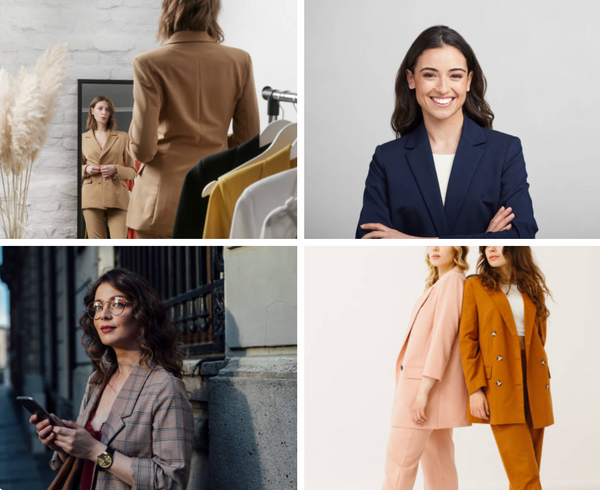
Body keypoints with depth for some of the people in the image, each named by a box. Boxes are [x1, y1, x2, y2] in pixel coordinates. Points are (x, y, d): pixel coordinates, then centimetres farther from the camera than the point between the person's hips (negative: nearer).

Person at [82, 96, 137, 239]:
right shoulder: (83, 138, 14)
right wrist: (86, 169, -1)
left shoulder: (122, 137, 11)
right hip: (92, 196, 1)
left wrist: (115, 169, -8)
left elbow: (132, 171, 11)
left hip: (116, 197, -1)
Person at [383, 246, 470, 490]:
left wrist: (423, 390, -23)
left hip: (429, 383, -10)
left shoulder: (453, 280, -10)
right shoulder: (439, 284, 19)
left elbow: (443, 335, -18)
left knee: (399, 461, -9)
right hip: (422, 383, 10)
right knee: (437, 461, 7)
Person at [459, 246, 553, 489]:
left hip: (534, 386, 4)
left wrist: (543, 382, 9)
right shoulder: (475, 285, 4)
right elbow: (467, 340, -1)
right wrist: (475, 388, -10)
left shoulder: (533, 288, 15)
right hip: (501, 387, -4)